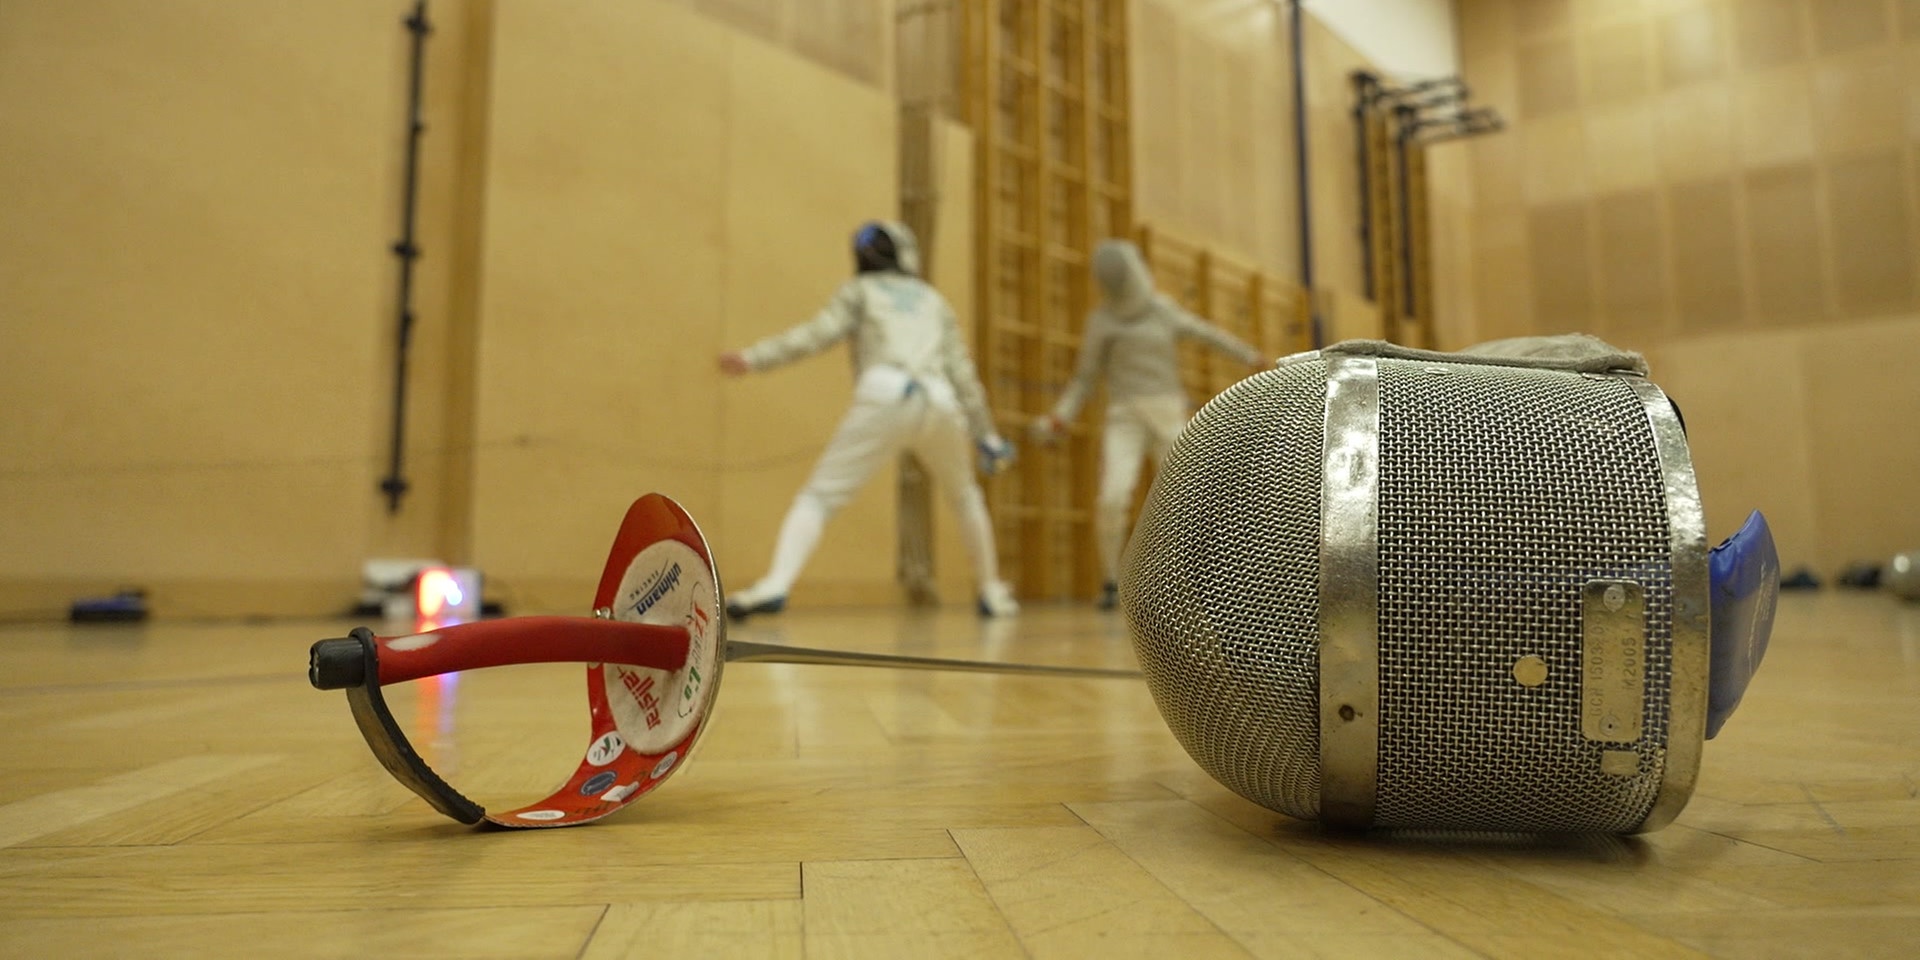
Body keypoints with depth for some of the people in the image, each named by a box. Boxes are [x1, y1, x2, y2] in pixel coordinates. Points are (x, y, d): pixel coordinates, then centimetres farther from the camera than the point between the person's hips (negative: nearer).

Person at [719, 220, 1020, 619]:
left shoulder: (860, 290, 24)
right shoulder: (933, 298, 33)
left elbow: (819, 334, 4)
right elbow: (963, 373, 26)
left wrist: (752, 358, 0)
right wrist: (986, 435, 30)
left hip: (885, 399, -3)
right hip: (939, 405, 3)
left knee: (819, 496, -1)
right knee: (965, 497, 30)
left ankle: (774, 586, -24)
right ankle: (992, 592, 33)